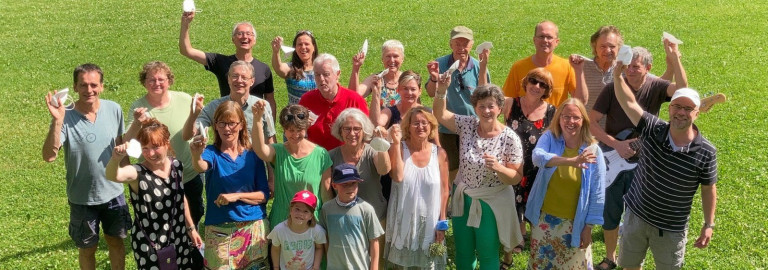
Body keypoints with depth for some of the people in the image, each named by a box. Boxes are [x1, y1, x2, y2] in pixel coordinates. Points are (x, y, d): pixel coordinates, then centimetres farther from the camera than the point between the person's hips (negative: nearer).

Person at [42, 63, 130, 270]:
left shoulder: (114, 110, -8)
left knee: (116, 241, 19)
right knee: (88, 248, 16)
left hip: (113, 192, 2)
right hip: (82, 198, -2)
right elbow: (49, 156, -30)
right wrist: (57, 121, -39)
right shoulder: (66, 117, -19)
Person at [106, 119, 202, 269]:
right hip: (149, 245, -5)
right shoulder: (137, 173, -19)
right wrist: (116, 159, -62)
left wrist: (191, 228, 17)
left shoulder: (177, 165, -4)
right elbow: (112, 176, -41)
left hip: (178, 239, 5)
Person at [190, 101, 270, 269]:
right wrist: (196, 155, -51)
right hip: (219, 230, -1)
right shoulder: (212, 152, -4)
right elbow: (201, 167, -29)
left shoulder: (253, 154, 1)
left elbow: (264, 194, 0)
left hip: (254, 227, 2)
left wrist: (237, 195, -15)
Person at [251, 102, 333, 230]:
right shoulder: (278, 152, -4)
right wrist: (257, 119, -41)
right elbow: (260, 149, -27)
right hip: (281, 223, 1)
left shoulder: (320, 154, -5)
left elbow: (326, 192, 0)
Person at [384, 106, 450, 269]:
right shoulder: (399, 148, -7)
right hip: (404, 220, 0)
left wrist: (442, 221, -1)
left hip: (430, 222, 1)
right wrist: (396, 143, -24)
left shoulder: (439, 153, -3)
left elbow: (444, 189, 1)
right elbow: (397, 177, -23)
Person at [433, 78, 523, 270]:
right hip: (463, 199, 4)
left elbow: (516, 177, -14)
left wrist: (497, 167, -32)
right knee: (463, 253, 20)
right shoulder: (467, 125, -7)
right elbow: (440, 115, -3)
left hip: (491, 204, -4)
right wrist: (441, 90, -19)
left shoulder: (510, 138, -17)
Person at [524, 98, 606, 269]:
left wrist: (588, 226, -5)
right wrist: (570, 161, -46)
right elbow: (537, 157, -32)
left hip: (574, 223, -1)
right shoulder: (549, 138, -8)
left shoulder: (593, 150, -10)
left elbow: (597, 193, -5)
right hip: (544, 218, 1)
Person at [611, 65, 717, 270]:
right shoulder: (652, 130, -14)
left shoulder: (706, 152, -17)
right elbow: (629, 103, -21)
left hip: (672, 229, -2)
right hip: (635, 215, 2)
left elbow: (709, 190, -6)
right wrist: (618, 75, -36)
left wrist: (709, 225, -3)